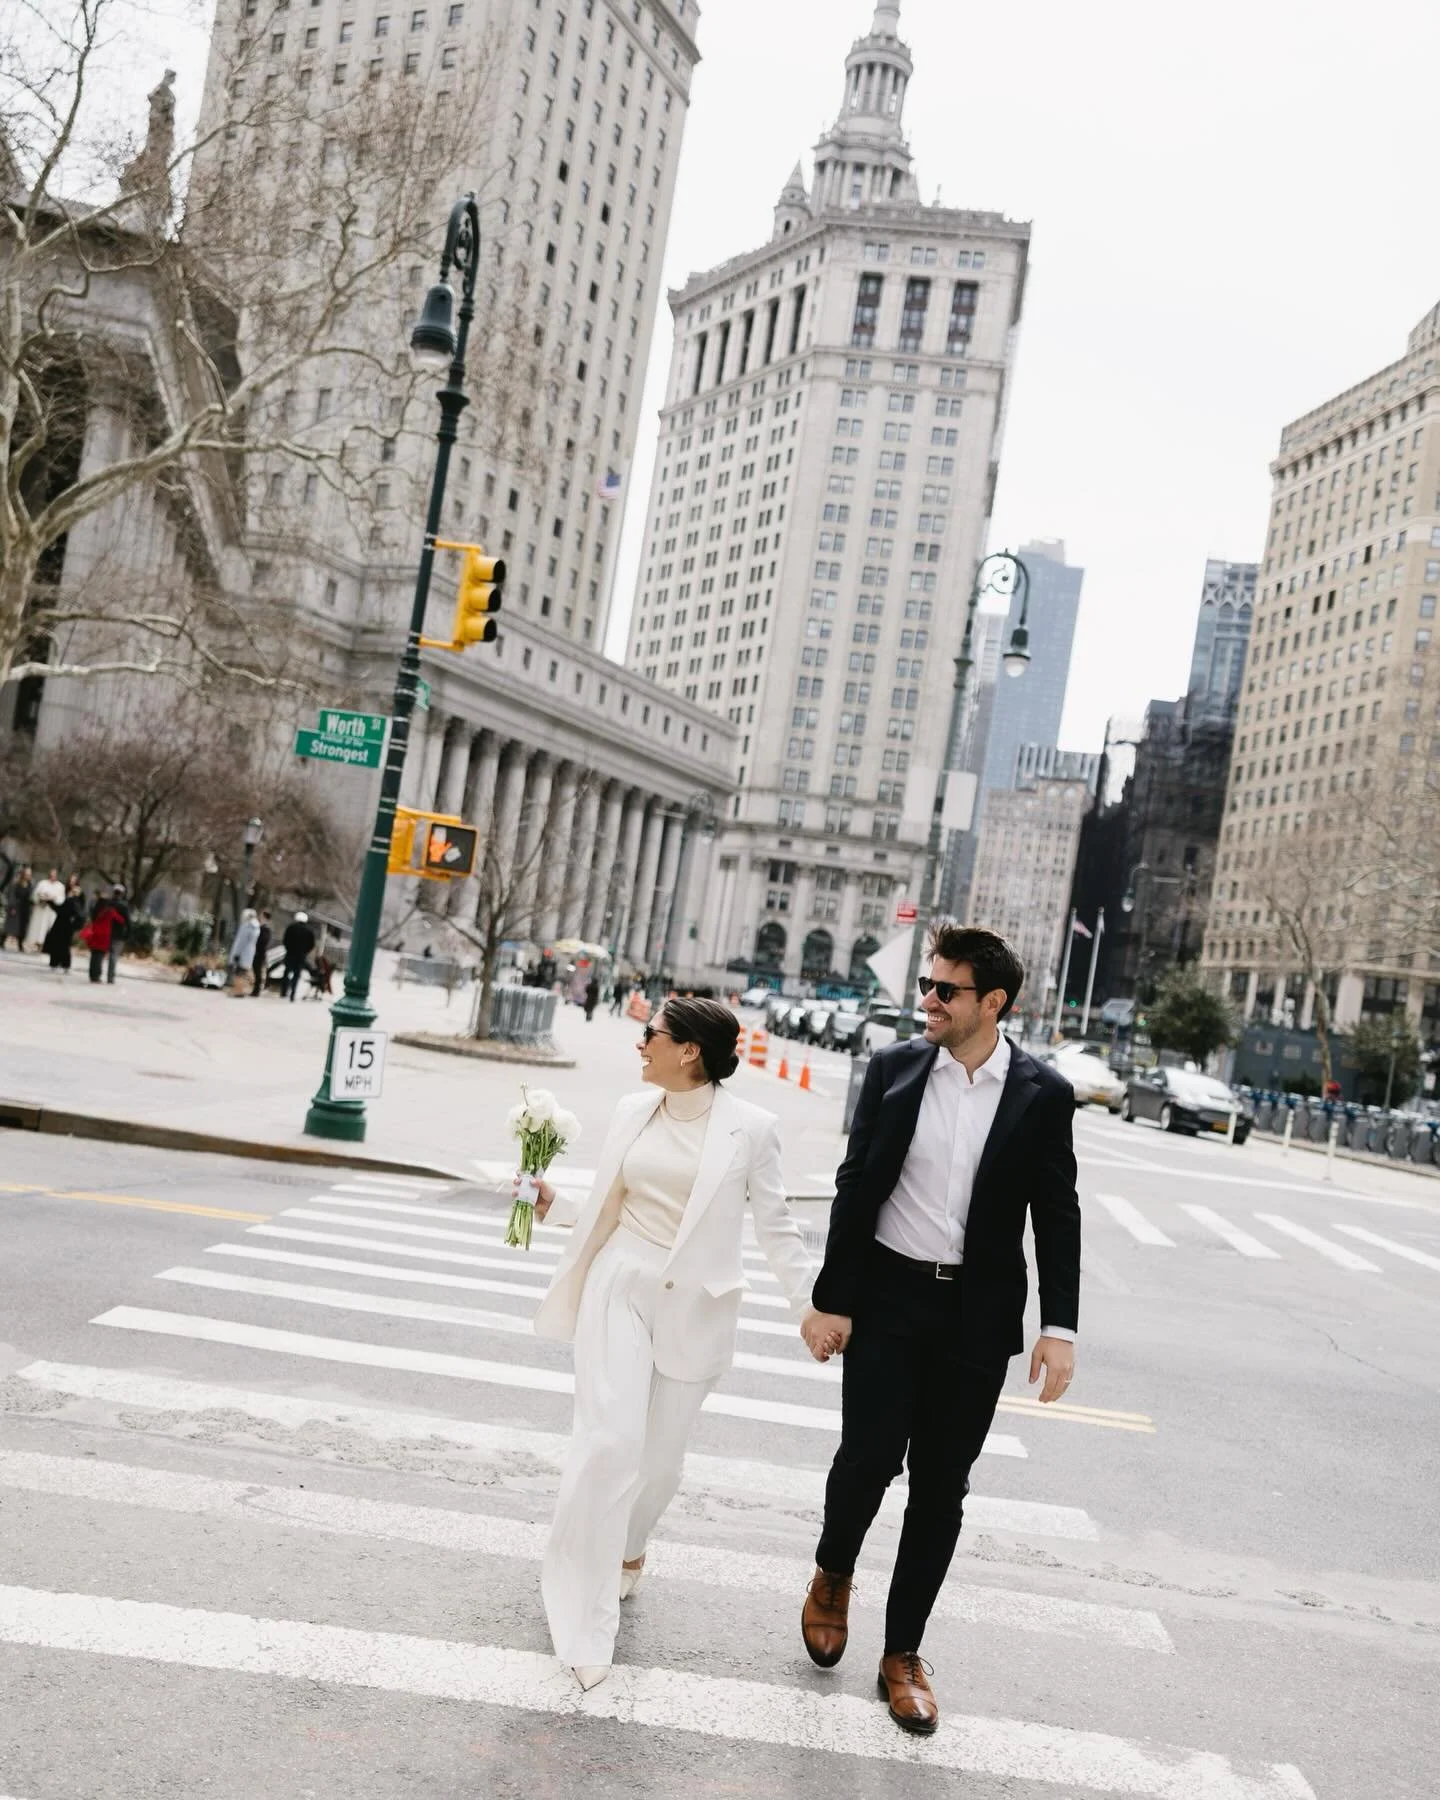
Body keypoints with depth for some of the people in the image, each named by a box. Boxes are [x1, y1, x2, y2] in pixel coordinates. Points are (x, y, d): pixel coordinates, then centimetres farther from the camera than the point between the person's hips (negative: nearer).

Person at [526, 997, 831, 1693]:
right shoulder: (632, 1111, 3)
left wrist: (811, 1303, -5)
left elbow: (775, 1225, -3)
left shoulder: (750, 1127, -9)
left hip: (695, 1305, -2)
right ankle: (585, 1609, 5)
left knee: (660, 1454, 12)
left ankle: (624, 1551, 42)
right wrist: (552, 1200, 2)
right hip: (620, 1288, 2)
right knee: (609, 1443, -9)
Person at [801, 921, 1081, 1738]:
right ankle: (834, 1572, 31)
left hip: (977, 1314, 0)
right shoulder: (894, 1067, -4)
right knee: (869, 1456, -3)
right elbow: (856, 1188, -1)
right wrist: (831, 1299, -3)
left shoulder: (1043, 1093, -5)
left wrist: (1060, 1327, -6)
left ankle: (903, 1651, 26)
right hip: (888, 1299, 0)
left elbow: (1057, 1215, 0)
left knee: (942, 1486, 8)